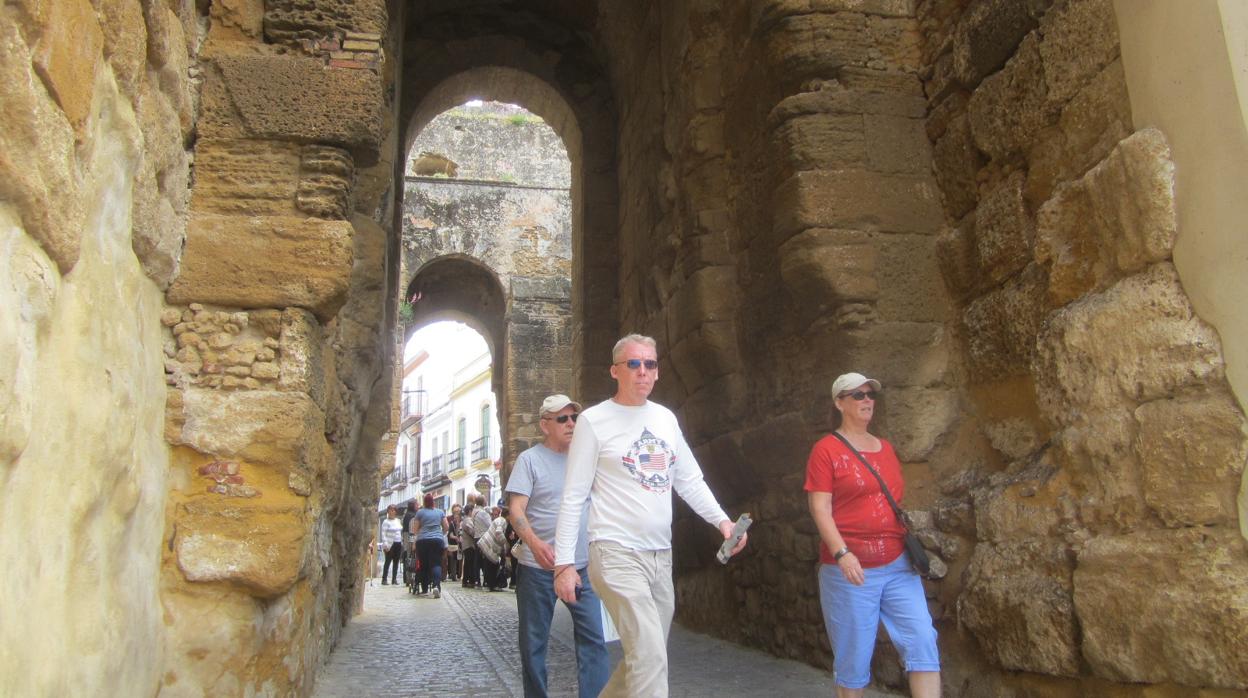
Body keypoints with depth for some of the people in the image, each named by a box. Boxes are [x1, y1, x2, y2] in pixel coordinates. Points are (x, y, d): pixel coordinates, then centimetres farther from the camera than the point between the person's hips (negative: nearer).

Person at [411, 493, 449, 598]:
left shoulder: (420, 513, 5)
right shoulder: (440, 512, 10)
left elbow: (414, 530, 6)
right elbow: (446, 527, 13)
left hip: (422, 541, 0)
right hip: (437, 540, 0)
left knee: (424, 565, 9)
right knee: (436, 564, -4)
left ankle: (424, 589, 13)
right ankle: (436, 585, -25)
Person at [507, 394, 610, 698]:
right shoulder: (530, 459, -3)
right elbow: (516, 509, -11)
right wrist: (534, 542, -29)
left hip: (582, 566, 3)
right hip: (538, 568, -3)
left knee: (594, 637, -3)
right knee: (534, 642, 9)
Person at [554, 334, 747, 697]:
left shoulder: (666, 418, 11)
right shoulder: (594, 420, -6)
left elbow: (690, 481, 16)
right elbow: (573, 497, -6)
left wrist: (722, 519, 0)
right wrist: (564, 562, -9)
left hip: (661, 556, 7)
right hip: (617, 555, -7)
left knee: (646, 656, 16)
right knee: (650, 658, -14)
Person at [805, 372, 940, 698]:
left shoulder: (885, 448, 14)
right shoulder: (826, 449, -5)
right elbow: (820, 508, -12)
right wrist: (841, 554, -23)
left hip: (897, 565, 5)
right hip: (849, 570, -5)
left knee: (923, 642, -4)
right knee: (853, 658, 4)